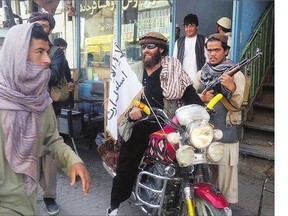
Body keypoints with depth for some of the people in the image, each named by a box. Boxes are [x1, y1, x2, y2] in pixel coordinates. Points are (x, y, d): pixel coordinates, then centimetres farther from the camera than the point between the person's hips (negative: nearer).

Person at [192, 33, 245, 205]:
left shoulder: (236, 75, -1)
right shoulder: (201, 74, 11)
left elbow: (238, 104, -11)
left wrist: (232, 87, -31)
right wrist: (201, 98, -14)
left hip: (226, 134, -3)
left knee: (225, 176, 0)